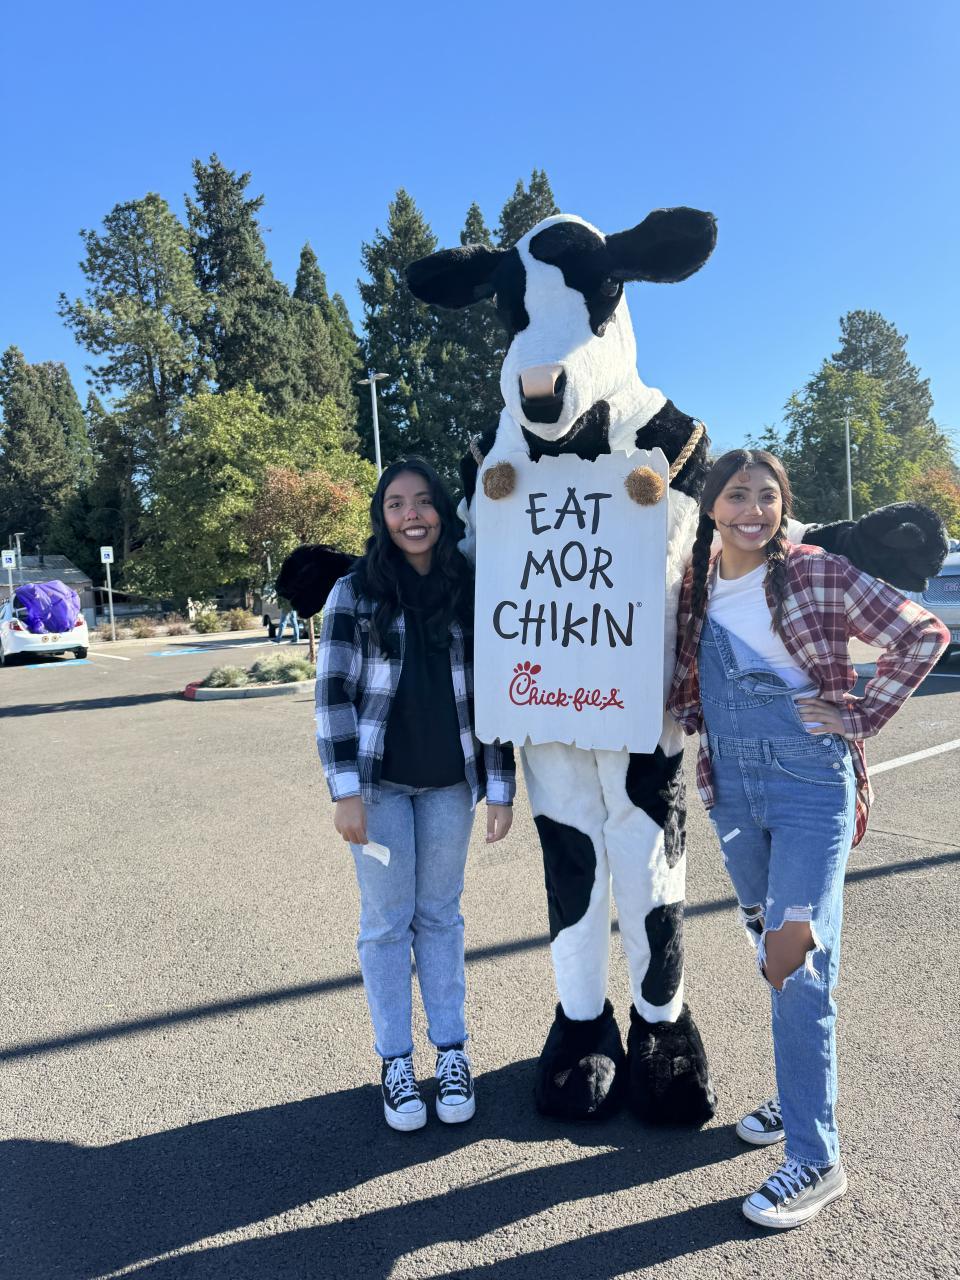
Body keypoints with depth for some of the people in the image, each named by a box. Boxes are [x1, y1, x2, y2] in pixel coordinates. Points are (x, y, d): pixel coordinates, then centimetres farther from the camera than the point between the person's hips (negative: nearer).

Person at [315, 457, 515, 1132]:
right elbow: (333, 693, -8)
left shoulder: (472, 593, -1)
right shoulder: (356, 591, -6)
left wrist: (501, 790, 1)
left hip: (450, 784, 2)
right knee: (387, 921, 9)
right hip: (379, 782, -1)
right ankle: (396, 1061, 26)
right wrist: (346, 791, -14)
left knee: (441, 916, 14)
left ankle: (452, 1051, 30)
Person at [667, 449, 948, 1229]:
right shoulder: (695, 585, 6)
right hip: (730, 784, 5)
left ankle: (815, 1160, 8)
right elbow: (684, 678, 20)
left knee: (797, 957, -7)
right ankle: (803, 1096, 37)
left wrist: (859, 718, -8)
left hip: (809, 782, -5)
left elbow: (922, 636, -5)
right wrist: (689, 718, 2)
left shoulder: (818, 573, -7)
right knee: (769, 949, 17)